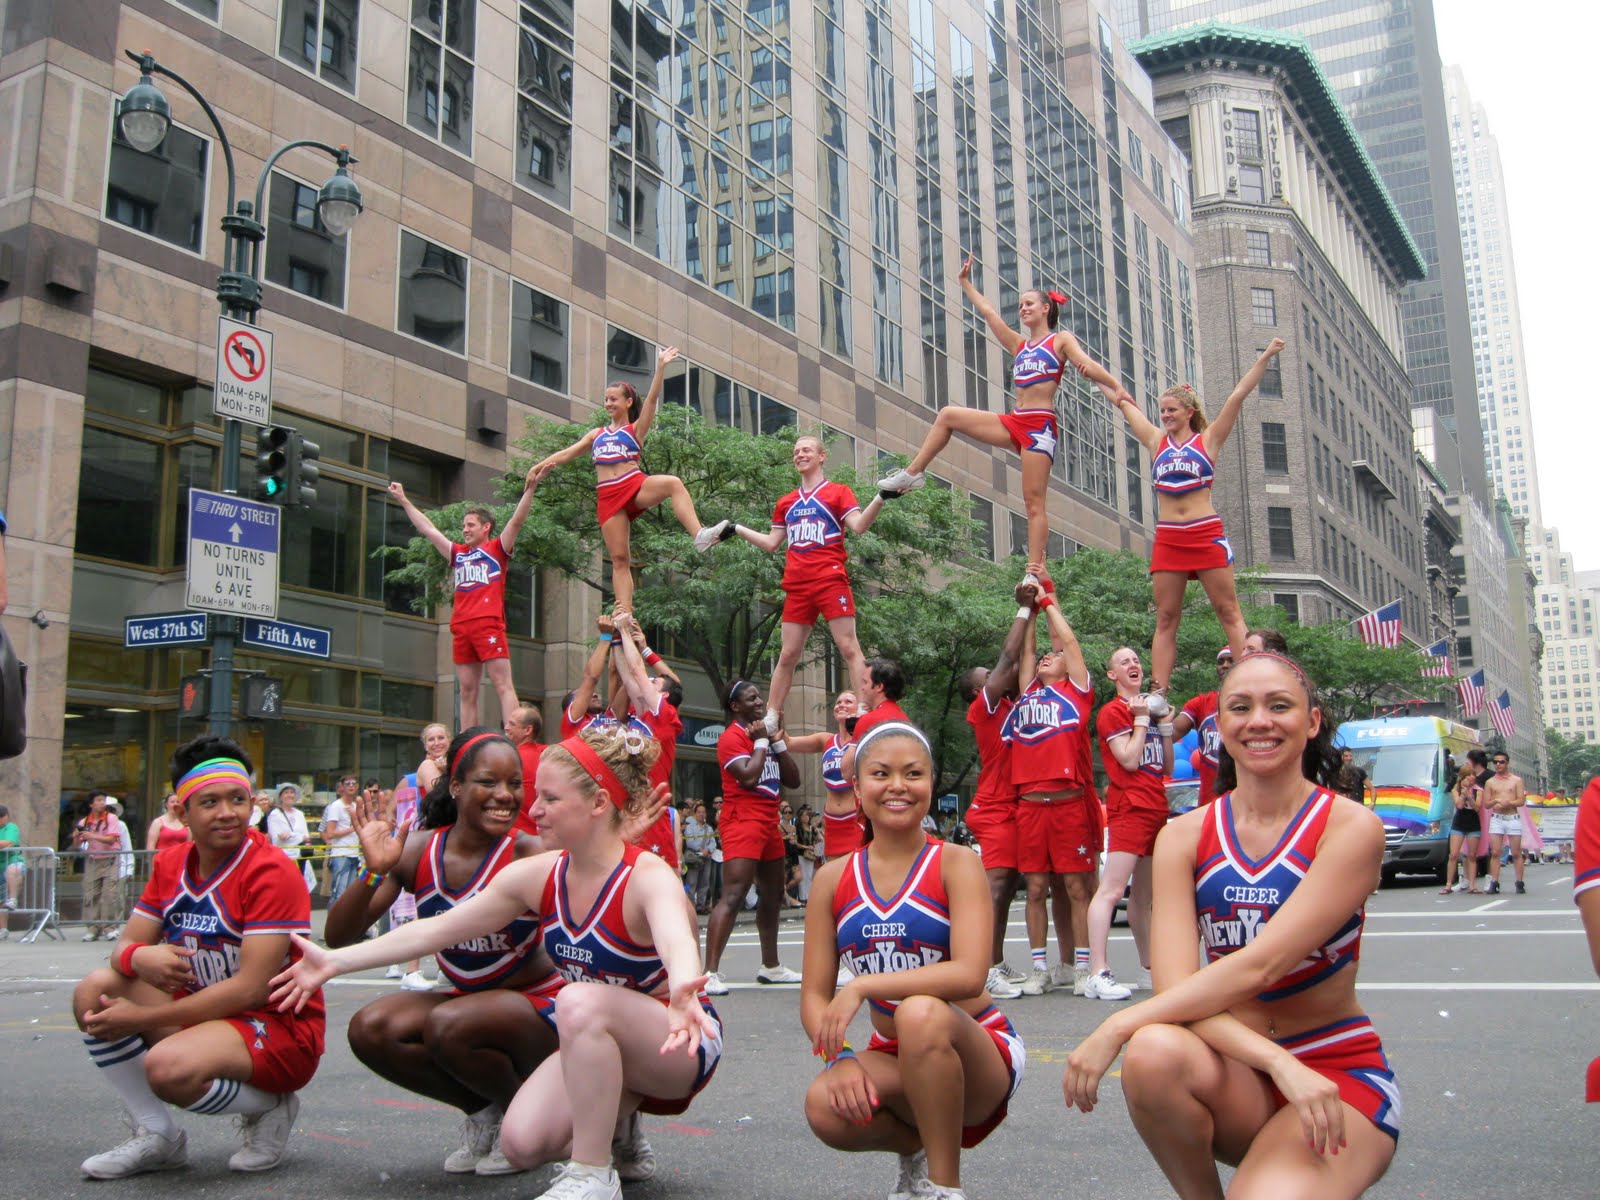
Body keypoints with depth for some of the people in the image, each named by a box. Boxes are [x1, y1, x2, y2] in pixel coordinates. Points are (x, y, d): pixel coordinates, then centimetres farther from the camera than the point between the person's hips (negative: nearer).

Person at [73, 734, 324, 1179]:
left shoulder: (271, 871, -19)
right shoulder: (169, 864, 4)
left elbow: (250, 989, -23)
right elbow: (126, 945, 3)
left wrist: (142, 1018, -21)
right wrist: (138, 957, -24)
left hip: (279, 1028, -7)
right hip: (203, 1011, 8)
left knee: (169, 1067, -33)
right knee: (95, 989, -9)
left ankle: (268, 1107, -2)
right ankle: (156, 1136, -1)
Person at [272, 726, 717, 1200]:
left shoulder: (648, 877, -27)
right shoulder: (537, 876, -8)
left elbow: (677, 943, -50)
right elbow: (436, 929, -1)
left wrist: (682, 993, -73)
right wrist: (334, 962, -5)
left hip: (677, 1044, -6)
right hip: (594, 1046, 6)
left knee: (580, 1001, -35)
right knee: (522, 1143, -18)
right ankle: (615, 1128, 13)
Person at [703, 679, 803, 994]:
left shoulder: (764, 732, 16)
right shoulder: (732, 737, -9)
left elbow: (793, 780, 11)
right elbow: (748, 777, -24)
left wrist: (778, 741, 2)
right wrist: (761, 741, -12)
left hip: (769, 823, 9)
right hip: (742, 823, -9)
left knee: (772, 896, 18)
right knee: (733, 896, -19)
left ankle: (771, 967, 32)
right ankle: (710, 973, -24)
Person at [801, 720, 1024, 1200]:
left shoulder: (955, 863, -9)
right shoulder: (833, 880, 1)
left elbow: (969, 975, -25)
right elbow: (815, 996, -1)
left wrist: (862, 986, -28)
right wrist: (840, 1056, -21)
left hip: (977, 1051, -3)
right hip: (892, 1060, 3)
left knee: (920, 1013, -36)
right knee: (826, 1108, -29)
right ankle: (915, 1149, 6)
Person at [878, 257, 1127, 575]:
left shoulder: (1061, 340, 5)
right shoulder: (1019, 345, 20)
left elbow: (1087, 365, -10)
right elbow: (988, 313, 24)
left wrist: (1117, 388, -25)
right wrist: (965, 283, 27)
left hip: (1040, 426, -6)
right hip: (1015, 422, 6)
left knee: (1034, 501, -10)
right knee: (948, 415, 2)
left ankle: (1035, 573, -10)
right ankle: (913, 474, 7)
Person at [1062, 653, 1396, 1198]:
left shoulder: (1349, 826, -10)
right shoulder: (1185, 836, 0)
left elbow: (1261, 965, -22)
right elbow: (1174, 984, -13)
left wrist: (1118, 1026, -22)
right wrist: (1277, 1061, -28)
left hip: (1339, 1071, -3)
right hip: (1238, 1075, 4)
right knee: (1155, 1052, -31)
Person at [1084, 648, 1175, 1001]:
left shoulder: (1150, 706, 18)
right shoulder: (1112, 711, -4)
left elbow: (1167, 767, 17)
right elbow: (1129, 760, -15)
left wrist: (1165, 725, 7)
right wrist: (1142, 719, -7)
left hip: (1156, 809, 8)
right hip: (1129, 809, -8)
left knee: (1144, 893, 14)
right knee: (1111, 891, -14)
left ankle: (1148, 968, 22)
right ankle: (1098, 974, -19)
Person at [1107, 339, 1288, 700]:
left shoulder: (1208, 440, 5)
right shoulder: (1157, 442, 13)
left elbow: (1237, 396, 0)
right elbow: (1123, 402, 20)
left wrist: (1266, 357, -4)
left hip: (1206, 535, -3)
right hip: (1167, 538, 3)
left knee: (1229, 612, -3)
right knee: (1166, 619, 2)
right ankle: (1158, 695, -1)